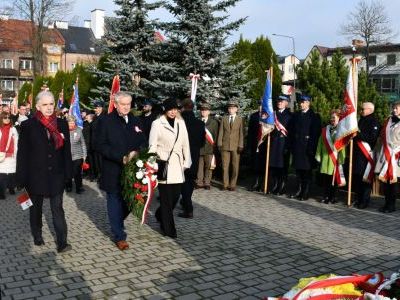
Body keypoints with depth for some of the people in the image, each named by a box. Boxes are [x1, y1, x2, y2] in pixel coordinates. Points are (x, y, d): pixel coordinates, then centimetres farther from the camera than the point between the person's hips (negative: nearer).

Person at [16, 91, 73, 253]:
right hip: (35, 175, -1)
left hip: (56, 175, 1)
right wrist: (22, 179, -9)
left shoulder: (61, 124, 2)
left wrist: (68, 173, 1)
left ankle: (62, 242, -1)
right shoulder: (28, 126, -6)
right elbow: (22, 153, -6)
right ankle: (37, 236, 34)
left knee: (57, 208, -1)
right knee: (36, 207, 16)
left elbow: (66, 150, 4)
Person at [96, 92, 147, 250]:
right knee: (116, 204, 4)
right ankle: (119, 237, 18)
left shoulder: (135, 121, 11)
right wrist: (121, 158, -18)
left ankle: (117, 223, 37)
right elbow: (100, 146, -10)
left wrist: (136, 153, -9)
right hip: (113, 173, -4)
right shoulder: (106, 121, -4)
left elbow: (143, 142, 13)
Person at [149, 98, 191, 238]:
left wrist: (187, 162, 8)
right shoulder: (157, 124, -4)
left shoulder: (181, 123, 8)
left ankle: (160, 215, 35)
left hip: (177, 165, 5)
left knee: (176, 195, 7)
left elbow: (185, 144, 11)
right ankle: (168, 229, 11)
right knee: (166, 198, -1)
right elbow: (152, 145, -4)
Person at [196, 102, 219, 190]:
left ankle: (207, 183, 11)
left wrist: (214, 146, 0)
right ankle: (199, 183, 10)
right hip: (199, 147, 0)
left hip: (209, 147, 0)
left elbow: (216, 135, 7)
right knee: (199, 166, 2)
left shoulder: (214, 122, 8)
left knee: (208, 166, 3)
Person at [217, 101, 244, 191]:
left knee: (235, 167, 2)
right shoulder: (224, 119, 9)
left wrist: (240, 146, -6)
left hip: (236, 146, -1)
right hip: (225, 146, 1)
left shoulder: (240, 119, 4)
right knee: (225, 166, 3)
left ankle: (233, 185, 10)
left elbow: (241, 133, 1)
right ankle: (225, 184, 11)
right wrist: (219, 144, -1)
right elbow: (221, 132, 7)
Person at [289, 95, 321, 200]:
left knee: (307, 170, 0)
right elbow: (291, 131, 13)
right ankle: (299, 190, 21)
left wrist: (312, 147, -15)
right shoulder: (296, 115, 13)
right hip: (297, 147, 5)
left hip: (307, 147, -5)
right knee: (298, 169, 10)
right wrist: (292, 145, 6)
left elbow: (316, 132, -9)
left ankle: (305, 193, 6)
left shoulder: (314, 116, -3)